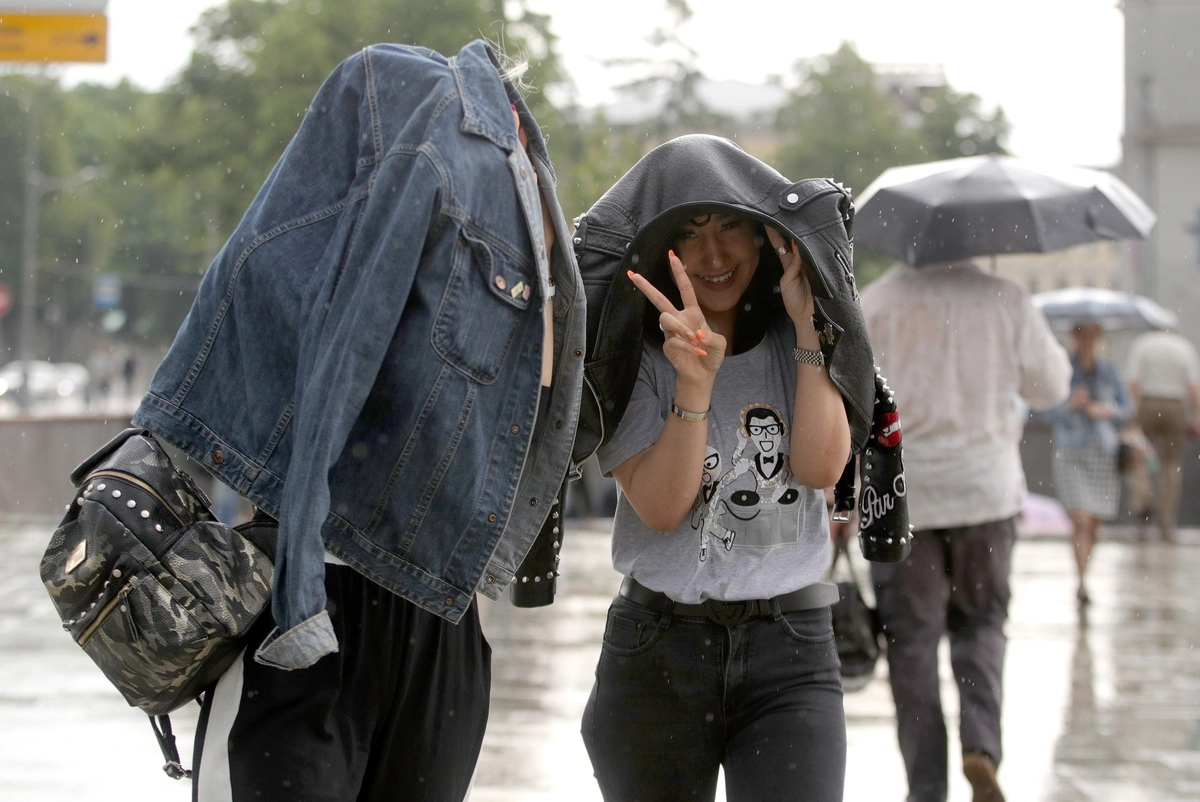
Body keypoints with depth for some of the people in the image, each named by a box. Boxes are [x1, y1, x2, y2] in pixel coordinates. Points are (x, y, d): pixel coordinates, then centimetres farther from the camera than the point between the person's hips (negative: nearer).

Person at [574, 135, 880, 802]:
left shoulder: (801, 347, 7)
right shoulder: (636, 359, 1)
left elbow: (822, 467, -10)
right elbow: (660, 506, -11)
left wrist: (805, 327, -10)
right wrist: (695, 382, -23)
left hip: (791, 654, 0)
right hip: (656, 652, 0)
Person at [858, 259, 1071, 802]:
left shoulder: (870, 305, -6)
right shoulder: (1003, 299, -4)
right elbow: (1050, 387, 6)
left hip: (900, 498, -1)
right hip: (987, 492, 1)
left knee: (912, 641, 7)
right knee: (980, 623, 18)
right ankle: (981, 744, -4)